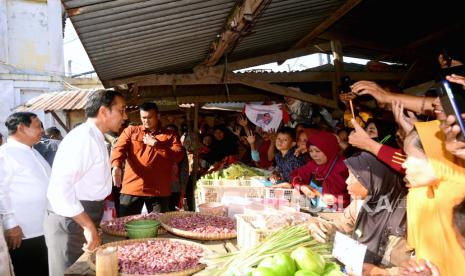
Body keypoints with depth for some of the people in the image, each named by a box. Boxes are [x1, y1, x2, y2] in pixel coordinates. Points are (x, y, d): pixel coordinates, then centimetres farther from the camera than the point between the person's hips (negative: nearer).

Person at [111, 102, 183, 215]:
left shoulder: (170, 135, 10)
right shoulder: (130, 131, 12)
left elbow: (178, 156, -2)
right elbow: (119, 148, -2)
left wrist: (156, 144, -7)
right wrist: (116, 166, -23)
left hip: (159, 190, 0)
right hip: (132, 188, 1)